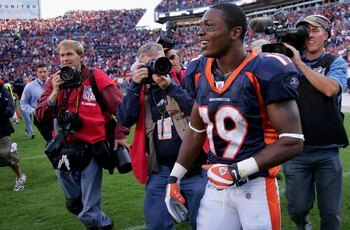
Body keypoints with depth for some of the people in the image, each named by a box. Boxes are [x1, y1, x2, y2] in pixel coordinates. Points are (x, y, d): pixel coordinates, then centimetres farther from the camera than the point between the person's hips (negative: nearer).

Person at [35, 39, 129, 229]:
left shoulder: (96, 77, -6)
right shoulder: (53, 82, 5)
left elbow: (119, 106, -2)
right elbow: (40, 116, -3)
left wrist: (120, 134, -4)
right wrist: (55, 91, -14)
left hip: (90, 149, -4)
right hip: (63, 149, 4)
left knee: (89, 212, -1)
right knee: (74, 200, 19)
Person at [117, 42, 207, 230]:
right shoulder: (140, 89, 8)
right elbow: (125, 120, -5)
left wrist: (170, 86, -20)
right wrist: (134, 85, -11)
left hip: (193, 164, -3)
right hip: (160, 168, 3)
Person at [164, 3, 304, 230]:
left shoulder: (266, 72, -17)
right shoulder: (200, 72, 2)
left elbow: (292, 141, -18)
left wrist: (237, 171, -21)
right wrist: (174, 177, 14)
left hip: (256, 186, -5)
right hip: (216, 185, 5)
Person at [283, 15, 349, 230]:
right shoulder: (289, 62, 11)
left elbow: (330, 88, -15)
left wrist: (300, 63, -12)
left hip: (327, 150, -1)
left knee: (331, 212, 5)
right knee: (297, 207, 7)